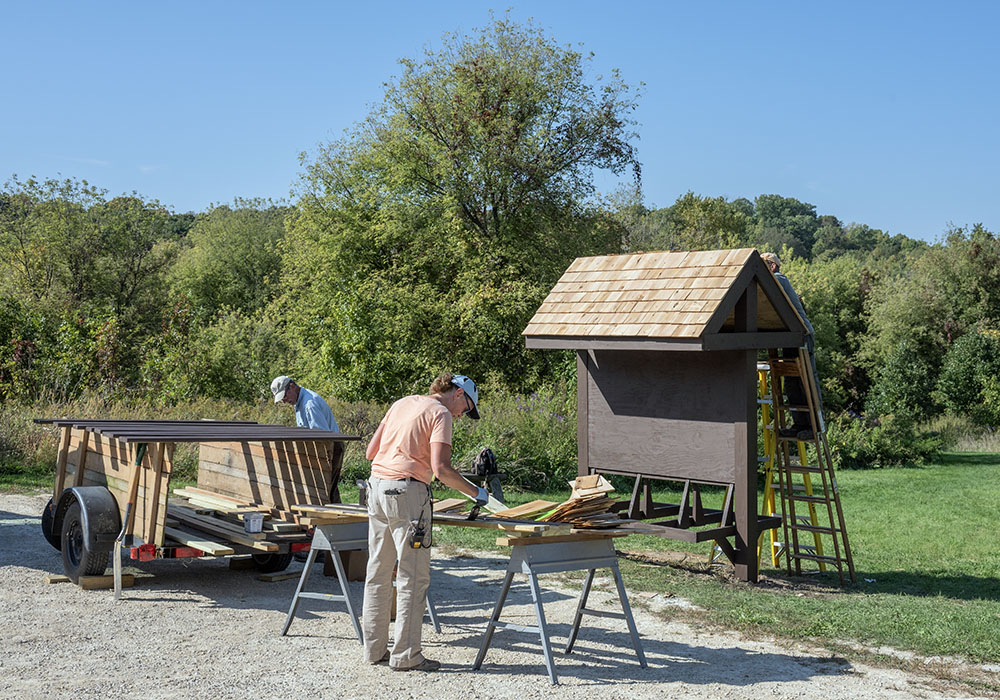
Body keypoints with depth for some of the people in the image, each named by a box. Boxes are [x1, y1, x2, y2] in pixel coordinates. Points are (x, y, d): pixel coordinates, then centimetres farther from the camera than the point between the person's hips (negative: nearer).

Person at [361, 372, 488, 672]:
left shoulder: (401, 404, 18)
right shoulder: (440, 414, -5)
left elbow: (370, 452, 20)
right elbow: (441, 469, -16)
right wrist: (476, 492, -6)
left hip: (376, 487, 8)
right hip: (407, 491, -8)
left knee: (378, 572, 13)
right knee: (413, 577, -2)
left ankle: (374, 650, 18)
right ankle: (405, 656, 1)